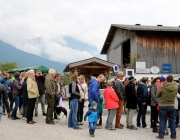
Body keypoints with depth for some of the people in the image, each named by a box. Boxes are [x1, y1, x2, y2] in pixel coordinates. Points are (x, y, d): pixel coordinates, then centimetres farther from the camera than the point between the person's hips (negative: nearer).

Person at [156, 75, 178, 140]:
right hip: (171, 106, 2)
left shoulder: (162, 87, -14)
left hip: (163, 106, -2)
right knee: (172, 121, 13)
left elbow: (157, 96, -2)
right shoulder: (176, 87, -9)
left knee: (162, 121, 7)